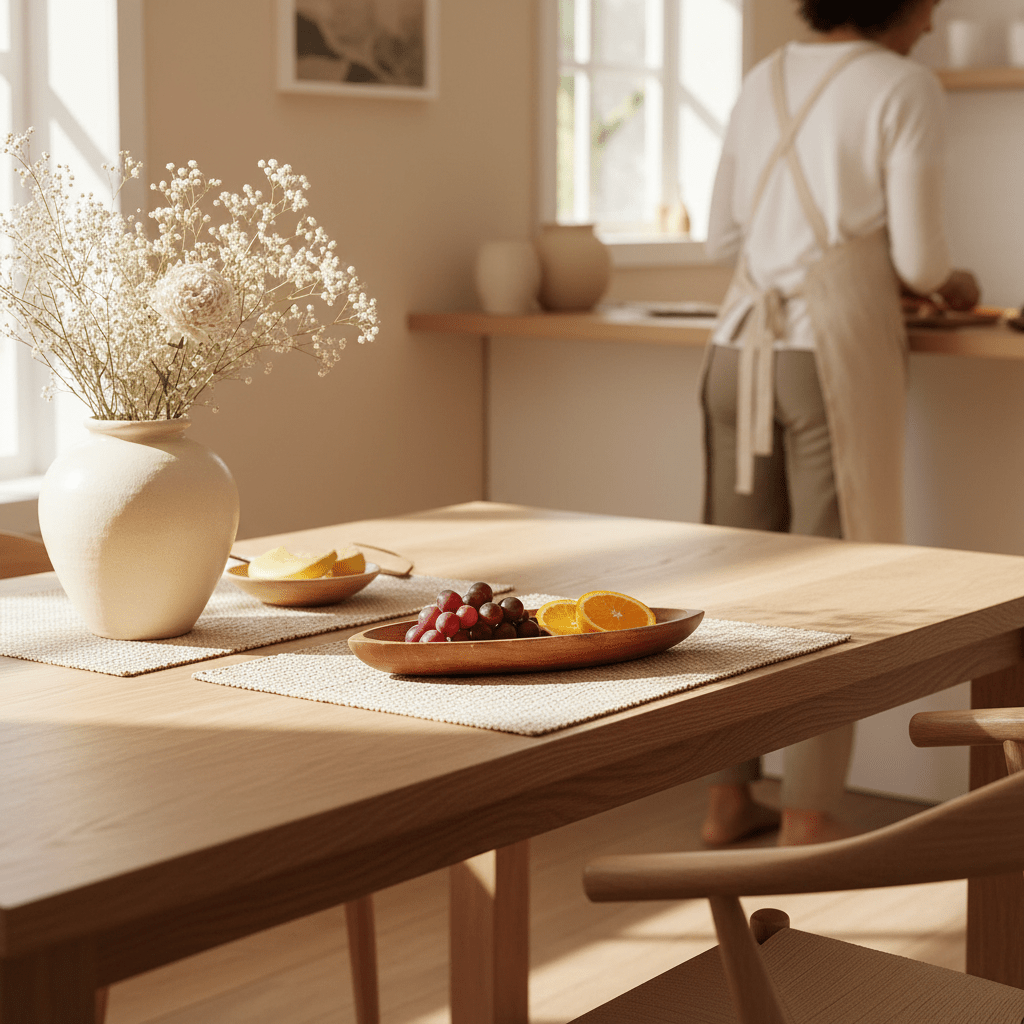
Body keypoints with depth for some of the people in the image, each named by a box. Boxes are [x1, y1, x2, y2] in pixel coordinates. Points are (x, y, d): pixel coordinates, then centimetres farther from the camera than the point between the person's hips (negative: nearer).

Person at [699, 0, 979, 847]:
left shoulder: (765, 81, 15)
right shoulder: (905, 87, -3)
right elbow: (918, 259, -6)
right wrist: (955, 287, 15)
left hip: (741, 344, 6)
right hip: (835, 347, -6)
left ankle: (728, 794, 18)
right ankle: (808, 813, 5)